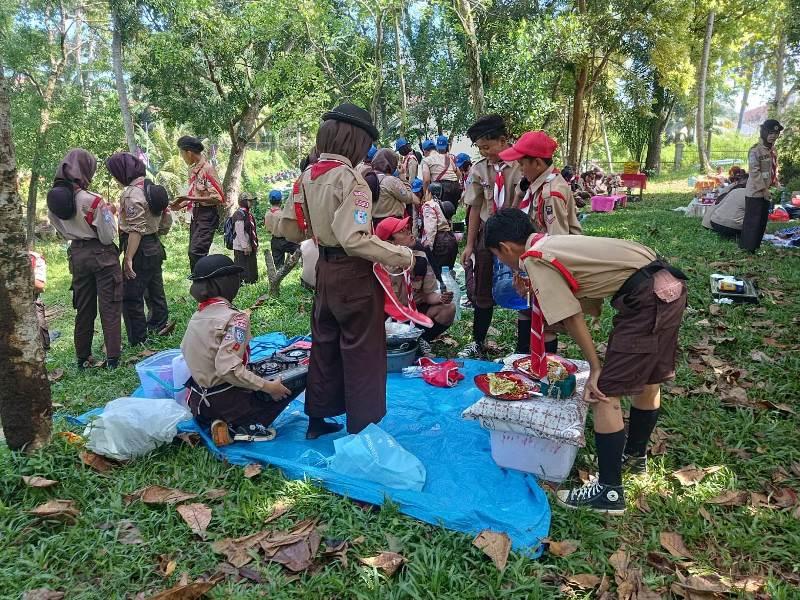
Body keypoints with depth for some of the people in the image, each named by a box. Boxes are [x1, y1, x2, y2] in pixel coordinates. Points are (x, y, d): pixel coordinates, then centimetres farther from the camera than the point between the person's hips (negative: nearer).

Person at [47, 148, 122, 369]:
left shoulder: (53, 199, -1)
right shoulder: (93, 201, -20)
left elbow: (63, 231, 11)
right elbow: (107, 236, -16)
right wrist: (109, 213, -2)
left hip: (77, 255, 6)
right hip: (102, 255, -6)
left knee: (83, 308, 16)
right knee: (110, 307, 4)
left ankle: (83, 358, 24)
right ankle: (113, 358, 6)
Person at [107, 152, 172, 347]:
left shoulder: (131, 193, -17)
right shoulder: (152, 188, 10)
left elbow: (136, 230, -23)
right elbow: (167, 220, 14)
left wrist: (128, 258, -22)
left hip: (140, 251, -9)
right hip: (155, 247, 9)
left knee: (131, 298, -2)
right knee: (155, 292, 18)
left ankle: (138, 342, 2)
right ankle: (158, 328, 31)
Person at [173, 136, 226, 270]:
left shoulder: (207, 168, -14)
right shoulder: (192, 169, 10)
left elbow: (219, 198, -18)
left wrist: (191, 199, -21)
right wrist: (181, 204, 6)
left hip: (207, 215, -9)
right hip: (195, 213, 9)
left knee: (197, 252, -18)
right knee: (193, 253, 10)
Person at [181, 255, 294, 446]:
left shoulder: (198, 314, 5)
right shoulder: (234, 317, -20)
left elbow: (185, 349, 14)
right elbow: (228, 368, -29)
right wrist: (267, 386, -22)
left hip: (197, 403, 8)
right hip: (223, 401, -8)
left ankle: (223, 423, 7)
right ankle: (246, 427, -5)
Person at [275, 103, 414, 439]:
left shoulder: (308, 176, 5)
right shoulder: (349, 178, -19)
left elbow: (289, 228, 11)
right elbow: (355, 238, -29)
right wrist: (400, 256, -23)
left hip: (325, 270, 8)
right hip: (354, 274, -8)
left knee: (325, 344, 19)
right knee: (362, 351, 6)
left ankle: (317, 419, 31)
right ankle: (362, 428, 17)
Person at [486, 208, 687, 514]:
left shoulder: (534, 260, -8)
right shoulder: (553, 243, 18)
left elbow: (572, 318, -10)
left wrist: (595, 369, -1)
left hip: (646, 299, -10)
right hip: (670, 284, 10)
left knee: (605, 392, -2)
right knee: (649, 378, 24)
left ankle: (609, 492, 8)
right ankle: (635, 454, 46)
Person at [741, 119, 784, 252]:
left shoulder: (772, 149, 11)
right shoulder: (755, 150, -16)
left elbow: (773, 169, 20)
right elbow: (754, 172, -19)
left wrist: (776, 183, 7)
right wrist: (764, 189, -18)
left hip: (766, 192, 9)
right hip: (755, 192, -9)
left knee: (762, 221, 13)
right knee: (752, 221, -5)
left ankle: (755, 246, 22)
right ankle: (747, 249, 1)